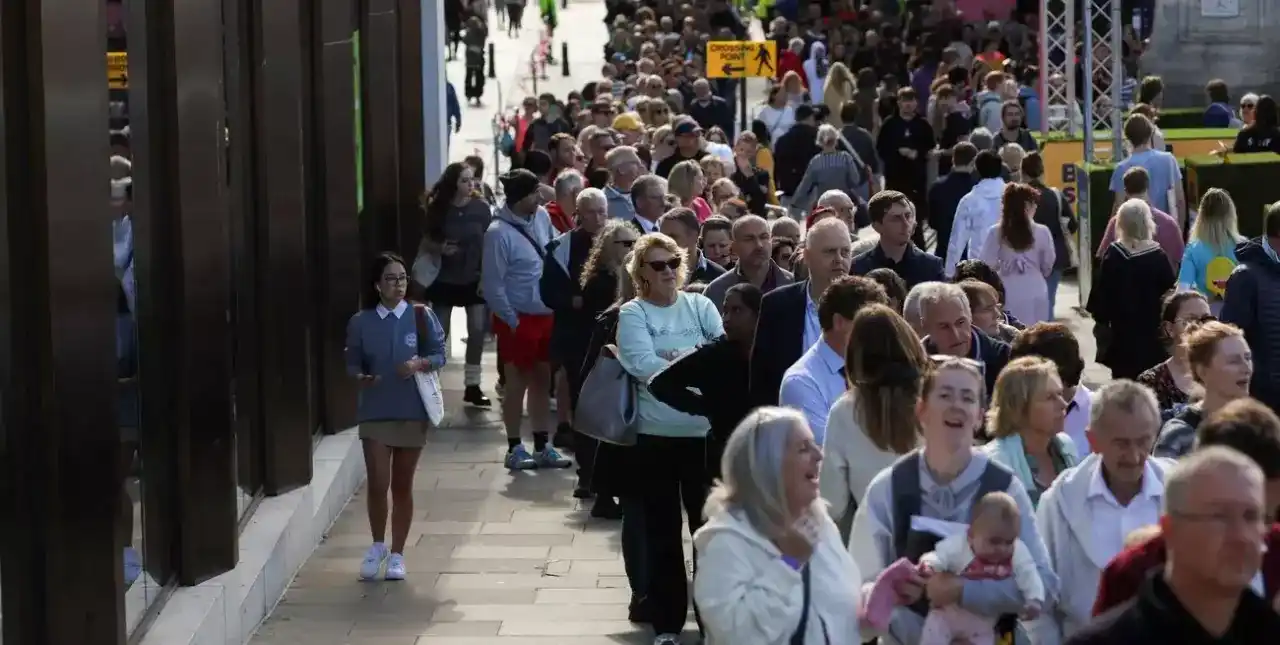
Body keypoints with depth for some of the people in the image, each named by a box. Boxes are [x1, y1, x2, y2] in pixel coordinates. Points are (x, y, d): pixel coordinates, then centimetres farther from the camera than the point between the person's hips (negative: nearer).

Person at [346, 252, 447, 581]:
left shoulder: (422, 317, -3)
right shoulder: (360, 322, -2)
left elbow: (439, 354, 0)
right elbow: (352, 362, 4)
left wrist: (421, 363, -20)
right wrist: (361, 377, -18)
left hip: (412, 411, 0)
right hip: (375, 412, 0)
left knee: (402, 486, 8)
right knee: (378, 483, -6)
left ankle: (397, 554, 19)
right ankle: (377, 545, 17)